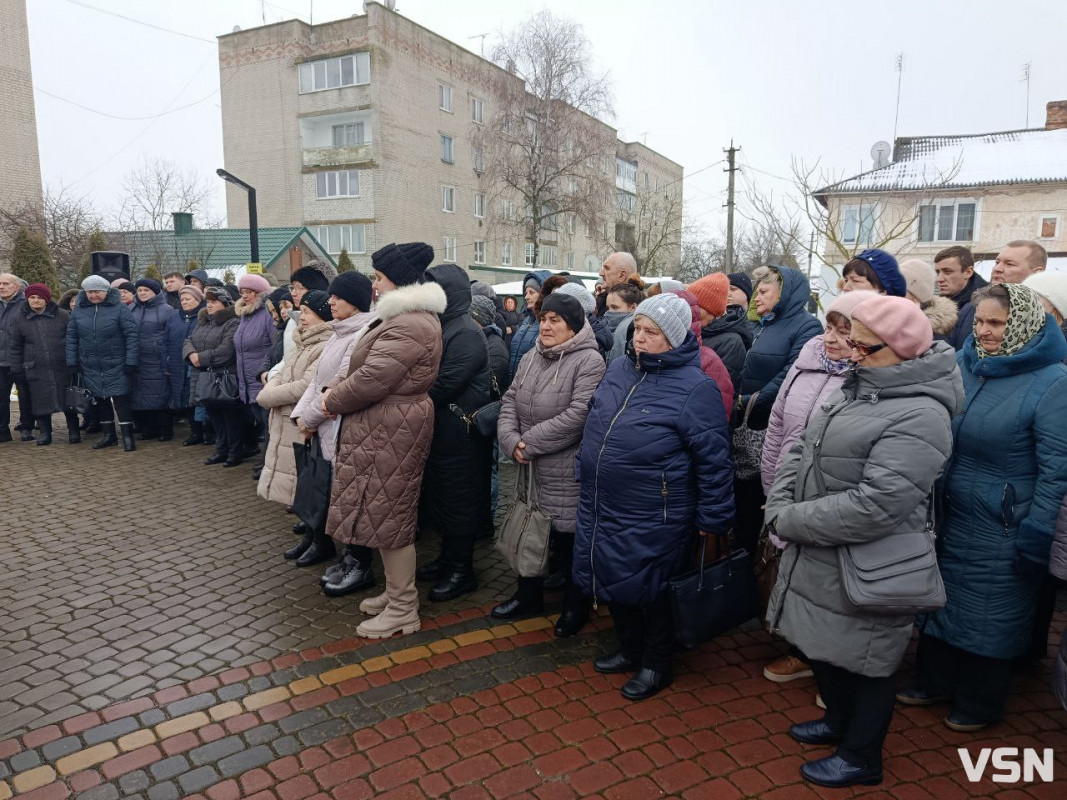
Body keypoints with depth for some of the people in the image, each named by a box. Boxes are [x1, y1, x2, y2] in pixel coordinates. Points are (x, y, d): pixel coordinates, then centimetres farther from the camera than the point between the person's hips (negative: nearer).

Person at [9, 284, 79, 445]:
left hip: (63, 369, -2)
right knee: (41, 402, 4)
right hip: (37, 371, 2)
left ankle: (73, 431, 17)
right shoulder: (21, 320, 8)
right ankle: (44, 432, 17)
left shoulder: (63, 316, 2)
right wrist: (17, 370, 8)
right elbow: (16, 348, 13)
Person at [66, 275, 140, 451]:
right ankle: (108, 435, 21)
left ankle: (127, 436, 1)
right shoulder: (78, 310, 4)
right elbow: (71, 337, 10)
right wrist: (71, 362, 6)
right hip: (91, 367, 4)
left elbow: (131, 336, -9)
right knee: (100, 400, 11)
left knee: (121, 398, -5)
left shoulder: (119, 308, -8)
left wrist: (131, 362, -13)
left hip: (116, 365, -4)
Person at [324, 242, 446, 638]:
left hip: (392, 431, -11)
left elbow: (372, 379, -23)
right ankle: (396, 591, 33)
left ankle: (403, 611, 13)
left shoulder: (407, 326, -21)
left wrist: (333, 401, -7)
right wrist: (340, 393, 5)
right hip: (385, 427, 11)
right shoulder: (409, 316, 15)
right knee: (389, 514, 18)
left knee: (390, 516, 0)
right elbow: (371, 371, 19)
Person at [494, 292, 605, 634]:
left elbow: (577, 415, -24)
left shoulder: (589, 361, -15)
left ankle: (576, 605, 29)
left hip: (568, 471, -7)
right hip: (530, 468, 7)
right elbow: (510, 400, 7)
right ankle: (529, 594, 39)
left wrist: (529, 442, -19)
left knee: (568, 538, 6)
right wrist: (511, 439, -12)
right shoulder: (531, 357, 9)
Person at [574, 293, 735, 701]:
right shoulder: (618, 369, 6)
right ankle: (630, 650, 44)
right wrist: (585, 472, 21)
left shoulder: (695, 388, -16)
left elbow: (714, 459, -13)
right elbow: (593, 424, 18)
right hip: (601, 507, 7)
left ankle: (655, 666, 34)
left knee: (652, 590, 9)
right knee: (613, 581, 20)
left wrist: (712, 518, -10)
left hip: (653, 519, -7)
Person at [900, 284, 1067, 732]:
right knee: (941, 600, 19)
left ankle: (980, 703, 32)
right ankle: (935, 681, 39)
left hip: (1003, 530, -5)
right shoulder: (965, 365, 0)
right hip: (951, 517, 6)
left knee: (990, 616, 12)